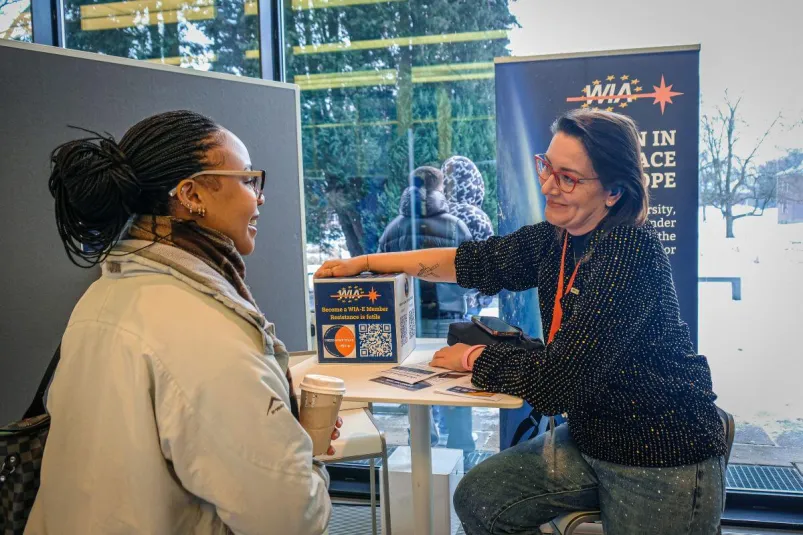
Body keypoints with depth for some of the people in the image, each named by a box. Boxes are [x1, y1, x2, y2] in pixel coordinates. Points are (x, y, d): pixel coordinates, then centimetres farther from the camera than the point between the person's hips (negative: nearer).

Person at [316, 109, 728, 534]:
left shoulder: (630, 253, -26)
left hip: (665, 464, -6)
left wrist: (473, 358, -9)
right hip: (590, 439, 7)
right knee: (477, 498, 3)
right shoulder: (555, 238, -4)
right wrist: (366, 262, 4)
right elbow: (479, 262, 6)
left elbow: (558, 378, -26)